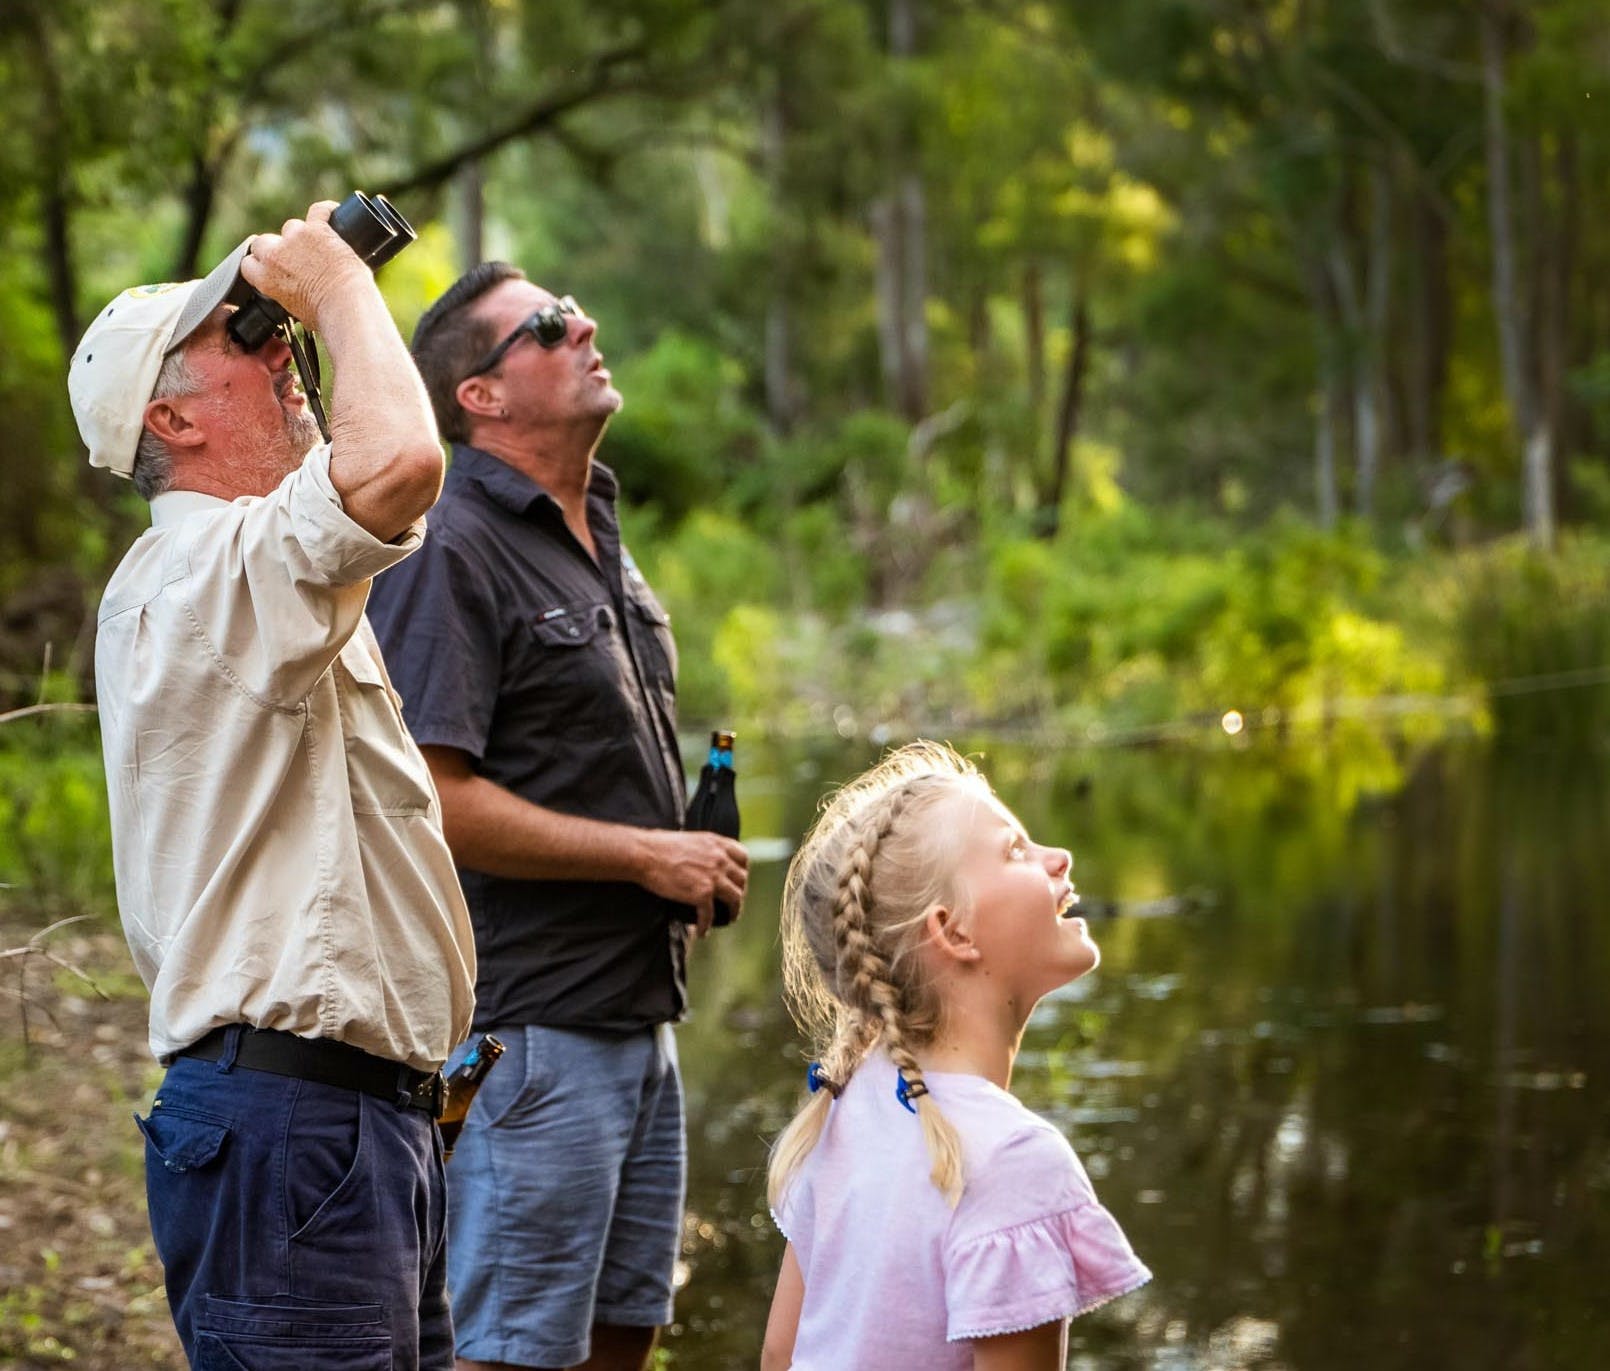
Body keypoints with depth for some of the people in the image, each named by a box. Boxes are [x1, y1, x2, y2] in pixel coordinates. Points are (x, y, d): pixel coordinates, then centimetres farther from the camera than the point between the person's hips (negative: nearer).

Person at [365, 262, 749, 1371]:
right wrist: (646, 855, -17)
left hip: (638, 1018, 9)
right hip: (529, 1029, -9)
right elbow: (428, 797, -22)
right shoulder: (451, 553, -14)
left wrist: (698, 855, 10)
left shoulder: (600, 535, 16)